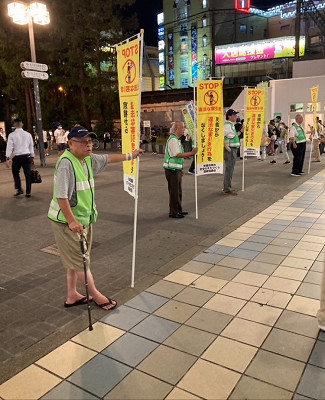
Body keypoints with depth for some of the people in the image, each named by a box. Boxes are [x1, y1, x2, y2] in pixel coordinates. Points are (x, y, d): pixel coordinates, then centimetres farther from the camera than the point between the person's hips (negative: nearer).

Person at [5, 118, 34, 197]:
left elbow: (9, 147, -8)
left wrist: (7, 158, -7)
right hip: (27, 156, 2)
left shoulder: (12, 135, -4)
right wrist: (32, 157, 19)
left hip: (17, 157, -2)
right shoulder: (28, 134, 5)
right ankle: (28, 192, 9)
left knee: (15, 173, 18)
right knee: (28, 174, 6)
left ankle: (19, 189, 9)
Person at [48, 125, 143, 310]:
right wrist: (71, 221, -31)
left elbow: (108, 159, 23)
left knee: (75, 259, 17)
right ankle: (96, 296, 20)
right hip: (67, 221, -9)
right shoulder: (66, 163, -23)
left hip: (84, 218, 9)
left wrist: (130, 155, 33)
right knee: (80, 260, 4)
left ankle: (72, 296, 32)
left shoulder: (88, 159, 4)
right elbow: (61, 196, -27)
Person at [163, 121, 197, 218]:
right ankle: (173, 212, 7)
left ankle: (178, 210, 28)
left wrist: (180, 169, 21)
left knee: (178, 191, 17)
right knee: (174, 192, -3)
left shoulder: (177, 140, 16)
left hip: (176, 169, 10)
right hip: (172, 170, -10)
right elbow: (177, 155, -25)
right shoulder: (172, 140, -16)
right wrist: (191, 153, -23)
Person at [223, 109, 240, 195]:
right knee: (229, 169, -7)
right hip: (230, 149, -10)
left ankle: (227, 187, 23)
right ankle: (227, 189, -2)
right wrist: (226, 147, -26)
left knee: (230, 169, 15)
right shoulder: (227, 125, -15)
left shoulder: (231, 125, 17)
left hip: (234, 149, 10)